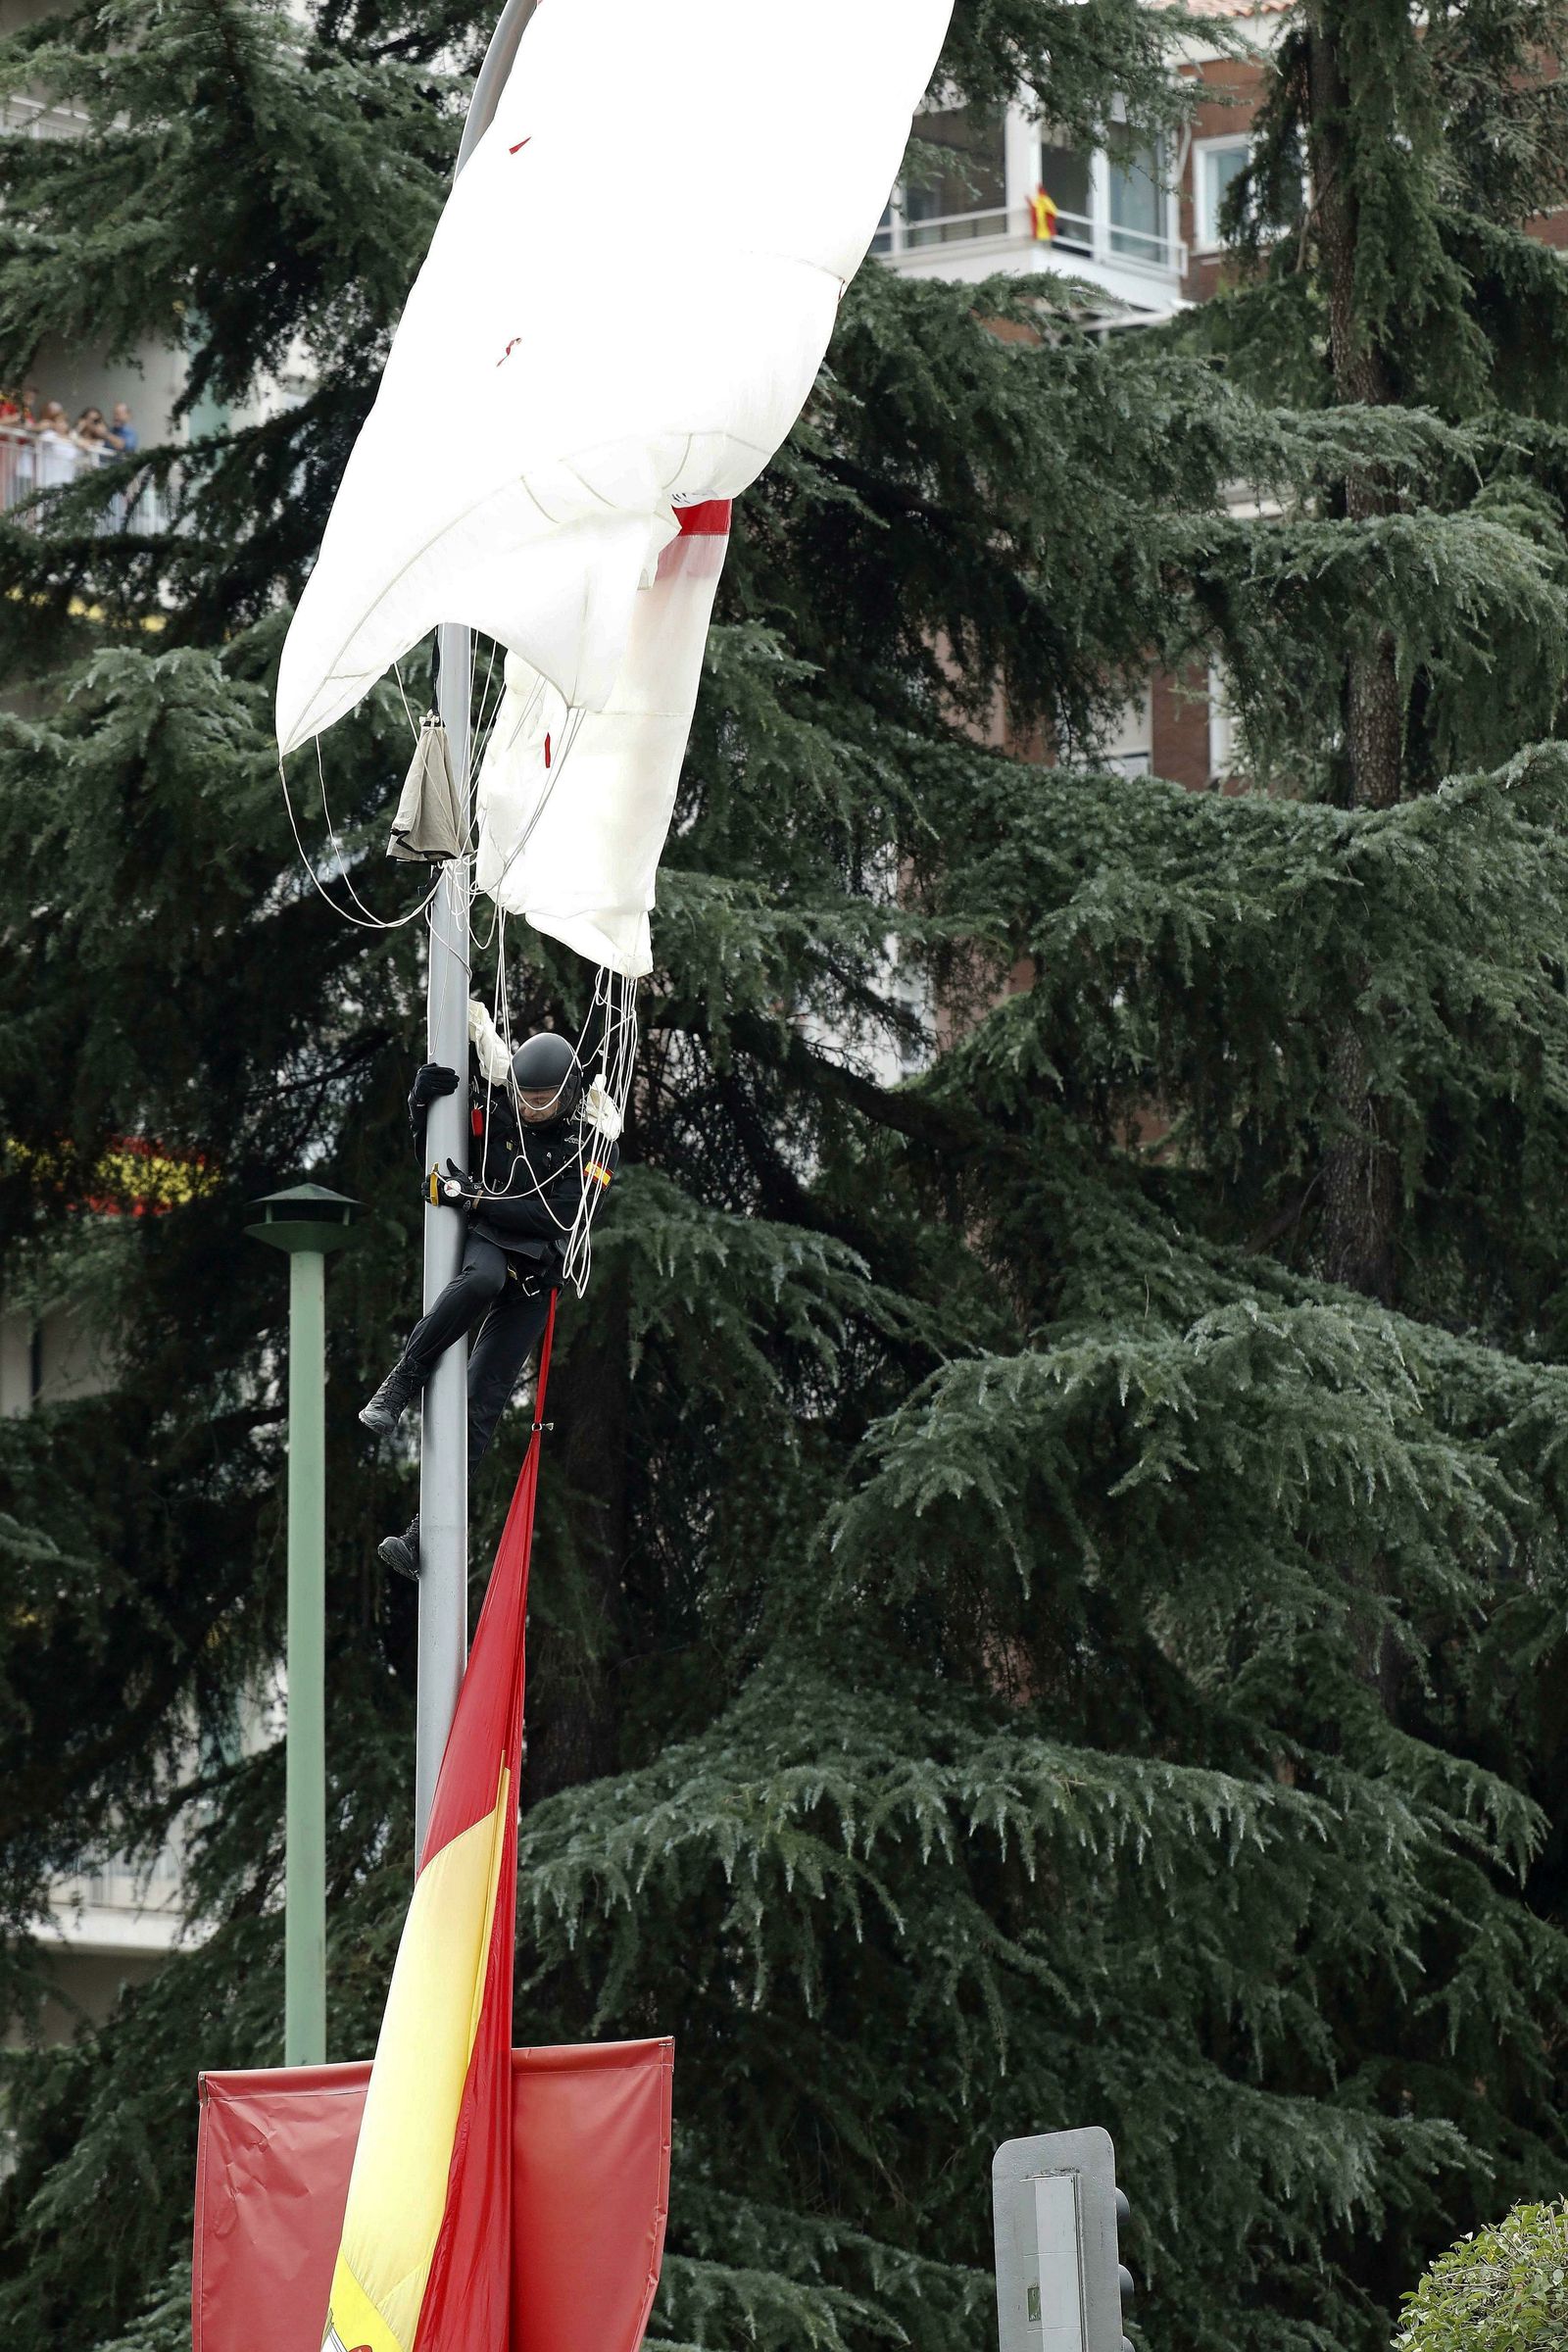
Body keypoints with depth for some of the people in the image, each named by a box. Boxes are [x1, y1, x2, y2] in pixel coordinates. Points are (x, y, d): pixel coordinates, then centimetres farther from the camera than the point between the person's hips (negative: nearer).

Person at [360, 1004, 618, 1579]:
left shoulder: (592, 1145, -4)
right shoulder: (496, 1111, 0)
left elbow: (556, 1216, -15)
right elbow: (434, 1161, 10)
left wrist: (476, 1198, -23)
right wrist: (423, 1105, -9)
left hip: (532, 1281, 0)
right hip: (484, 1242, 0)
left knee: (481, 1406, -8)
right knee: (483, 1276, -41)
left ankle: (424, 1537, -10)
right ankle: (397, 1390, -33)